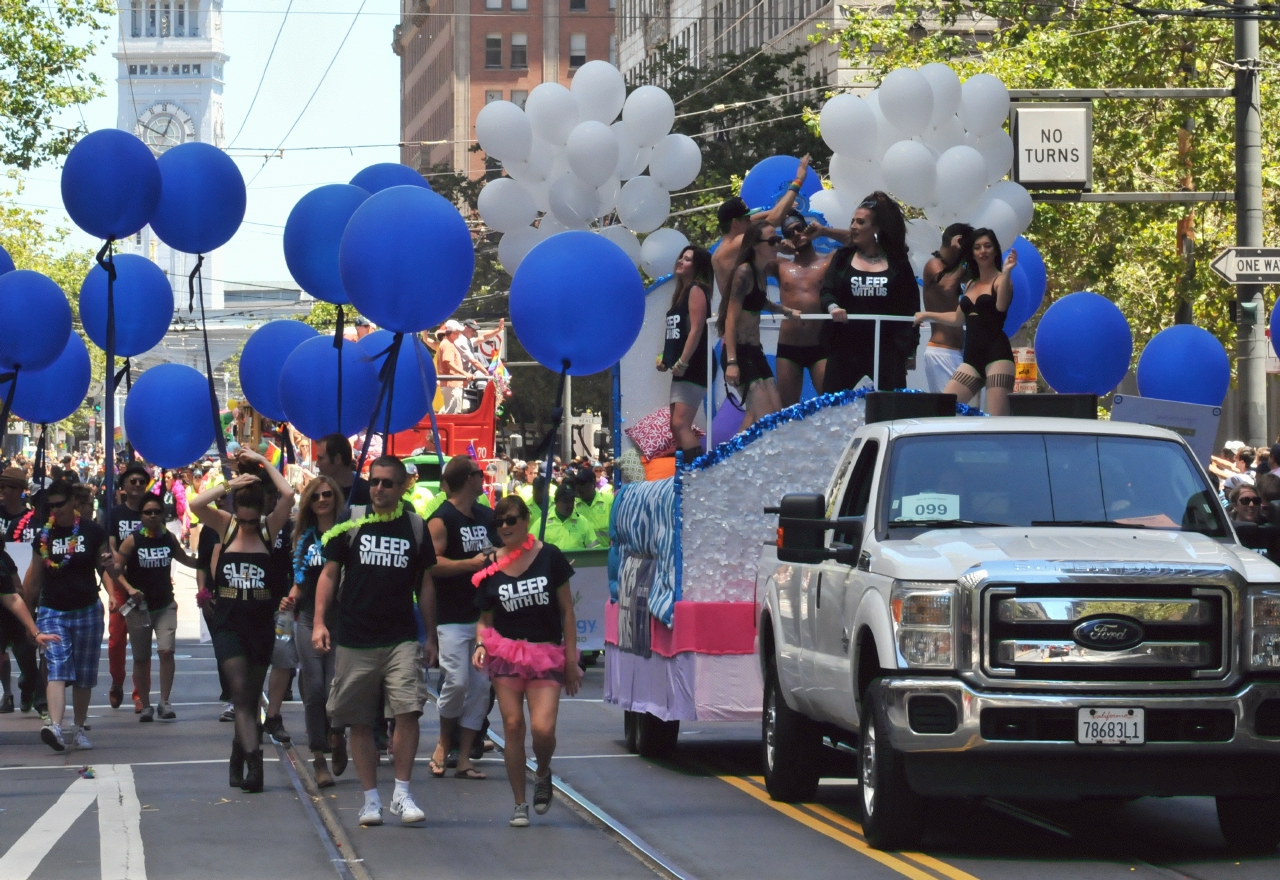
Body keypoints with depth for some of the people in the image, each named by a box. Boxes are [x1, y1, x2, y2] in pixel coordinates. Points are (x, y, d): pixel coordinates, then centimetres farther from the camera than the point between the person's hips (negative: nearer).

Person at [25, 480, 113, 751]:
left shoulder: (92, 531, -2)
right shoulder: (43, 536, 4)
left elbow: (111, 569, 4)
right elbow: (34, 579, 11)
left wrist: (111, 565, -19)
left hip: (87, 611, 0)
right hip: (52, 613, 0)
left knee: (84, 675, 7)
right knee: (57, 668, -16)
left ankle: (79, 730, 20)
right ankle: (55, 726, -31)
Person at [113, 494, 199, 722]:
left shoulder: (169, 538, 2)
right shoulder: (132, 541, -7)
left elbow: (185, 559, 20)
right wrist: (129, 589, -20)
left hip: (165, 605, 1)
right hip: (139, 606, -1)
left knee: (166, 650, -16)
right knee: (141, 658, 5)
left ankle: (165, 702, -10)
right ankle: (145, 705, 17)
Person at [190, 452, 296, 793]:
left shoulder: (269, 528, 2)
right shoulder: (225, 525, 3)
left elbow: (288, 496, -12)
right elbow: (196, 504, -12)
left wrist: (263, 463, -5)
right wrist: (230, 485, -13)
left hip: (261, 624, 1)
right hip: (228, 624, -1)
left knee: (250, 699, 10)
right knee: (240, 693, -12)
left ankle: (238, 762, 23)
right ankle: (253, 758, -24)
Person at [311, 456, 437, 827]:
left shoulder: (415, 528, 6)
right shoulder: (350, 523, 3)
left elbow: (425, 585, 12)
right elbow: (329, 573, 6)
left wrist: (430, 637, 10)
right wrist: (319, 622, -5)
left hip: (402, 639, 0)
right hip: (354, 640, 0)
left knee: (408, 712, -14)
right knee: (360, 723, 5)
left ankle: (401, 794, -3)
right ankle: (371, 799, 15)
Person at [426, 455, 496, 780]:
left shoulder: (487, 516, 15)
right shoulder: (441, 519, -8)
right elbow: (432, 564, -20)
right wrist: (473, 564, -20)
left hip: (484, 614, 7)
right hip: (453, 617, -7)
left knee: (480, 686, 3)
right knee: (457, 682, -13)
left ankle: (463, 759, 8)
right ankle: (443, 742, 12)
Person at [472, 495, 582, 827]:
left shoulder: (549, 558, -2)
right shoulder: (491, 569, 4)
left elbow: (567, 611, 2)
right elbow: (485, 618, 12)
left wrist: (571, 658, 0)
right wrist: (481, 645, -9)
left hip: (546, 652, -2)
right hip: (506, 651, 2)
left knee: (543, 729, -14)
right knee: (513, 725, -4)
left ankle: (543, 774, 20)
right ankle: (520, 804, 9)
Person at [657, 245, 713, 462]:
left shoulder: (696, 291, -9)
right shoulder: (681, 292, 19)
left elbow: (696, 330, -18)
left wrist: (682, 362, -22)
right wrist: (666, 359, 9)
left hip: (693, 368, -10)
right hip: (682, 370, 10)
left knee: (680, 424, -19)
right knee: (677, 427, 11)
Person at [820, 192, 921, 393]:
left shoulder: (897, 262, 4)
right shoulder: (843, 257, 8)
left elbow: (910, 305, 4)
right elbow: (827, 291, -2)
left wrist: (906, 345, -4)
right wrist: (833, 307, -26)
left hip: (886, 346, -1)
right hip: (846, 344, 1)